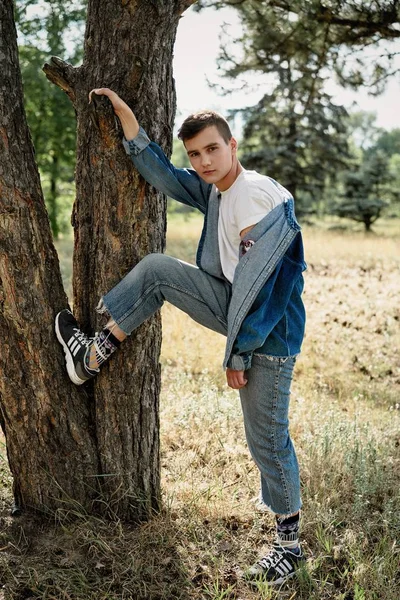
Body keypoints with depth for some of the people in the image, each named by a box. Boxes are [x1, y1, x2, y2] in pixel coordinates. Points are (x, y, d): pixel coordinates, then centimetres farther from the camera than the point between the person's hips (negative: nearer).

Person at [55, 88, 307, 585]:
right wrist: (123, 111, 9)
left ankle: (290, 543, 19)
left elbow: (259, 286, -23)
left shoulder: (262, 198, -22)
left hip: (270, 330, -8)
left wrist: (239, 354, -17)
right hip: (234, 306, 8)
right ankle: (93, 357, 6)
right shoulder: (213, 190, 4)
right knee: (156, 269, -1)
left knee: (267, 437, -1)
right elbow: (161, 174, 13)